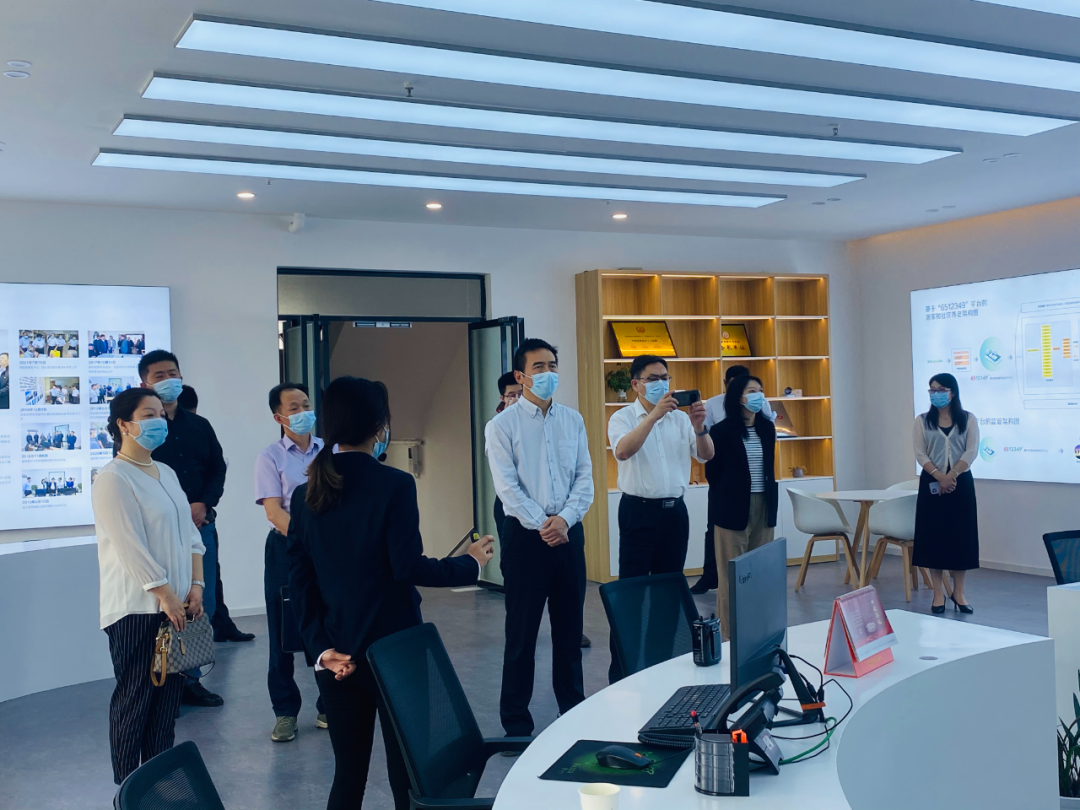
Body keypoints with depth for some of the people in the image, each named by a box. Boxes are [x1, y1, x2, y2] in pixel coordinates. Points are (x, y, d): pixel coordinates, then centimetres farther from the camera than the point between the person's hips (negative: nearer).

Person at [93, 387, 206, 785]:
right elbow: (131, 547, -17)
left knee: (168, 695, 12)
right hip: (136, 609, -7)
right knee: (134, 699, 1)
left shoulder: (166, 473, 13)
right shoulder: (113, 478, -12)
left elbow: (188, 532, 12)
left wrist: (195, 584, 2)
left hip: (176, 604, 7)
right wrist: (165, 595, -17)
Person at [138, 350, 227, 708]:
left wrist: (203, 505, -6)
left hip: (200, 527, 5)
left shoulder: (199, 426, 14)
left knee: (203, 607, 7)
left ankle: (190, 681, 20)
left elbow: (218, 468, 12)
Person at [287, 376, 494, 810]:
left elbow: (299, 581, 0)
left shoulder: (305, 494, 3)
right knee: (407, 772, 7)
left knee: (348, 773, 14)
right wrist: (471, 564, -4)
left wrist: (321, 646, -1)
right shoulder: (395, 484, -12)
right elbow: (408, 567, -17)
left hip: (337, 655, 5)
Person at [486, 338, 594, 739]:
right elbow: (507, 487, -9)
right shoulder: (503, 425, -3)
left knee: (569, 627, 11)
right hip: (525, 536, -3)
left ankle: (574, 710, 24)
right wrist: (541, 526, -15)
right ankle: (516, 721, 13)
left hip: (569, 533, 4)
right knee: (522, 631, 2)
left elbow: (585, 476, 4)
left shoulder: (573, 420, 9)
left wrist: (565, 518, -11)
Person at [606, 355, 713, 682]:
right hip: (639, 510, -4)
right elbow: (623, 451, -24)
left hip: (674, 510, 5)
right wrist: (654, 415, -31)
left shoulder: (680, 418, 8)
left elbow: (706, 455, 0)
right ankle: (620, 670, 2)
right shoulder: (623, 417, -4)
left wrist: (699, 426, -19)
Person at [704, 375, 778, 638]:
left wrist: (771, 500, 12)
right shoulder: (721, 431, -6)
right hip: (733, 508, -5)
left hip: (764, 505, 5)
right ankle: (730, 634, 3)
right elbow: (713, 471, -1)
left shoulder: (767, 428, 10)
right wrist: (726, 497, 4)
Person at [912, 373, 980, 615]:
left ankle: (959, 592, 12)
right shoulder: (922, 421, 6)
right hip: (931, 483, 0)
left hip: (961, 482, 0)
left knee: (961, 534, 1)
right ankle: (938, 593, 7)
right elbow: (920, 454, -2)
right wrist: (939, 476, -17)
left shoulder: (968, 419, 5)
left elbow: (971, 451, -5)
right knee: (933, 535, 0)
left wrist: (953, 475, -18)